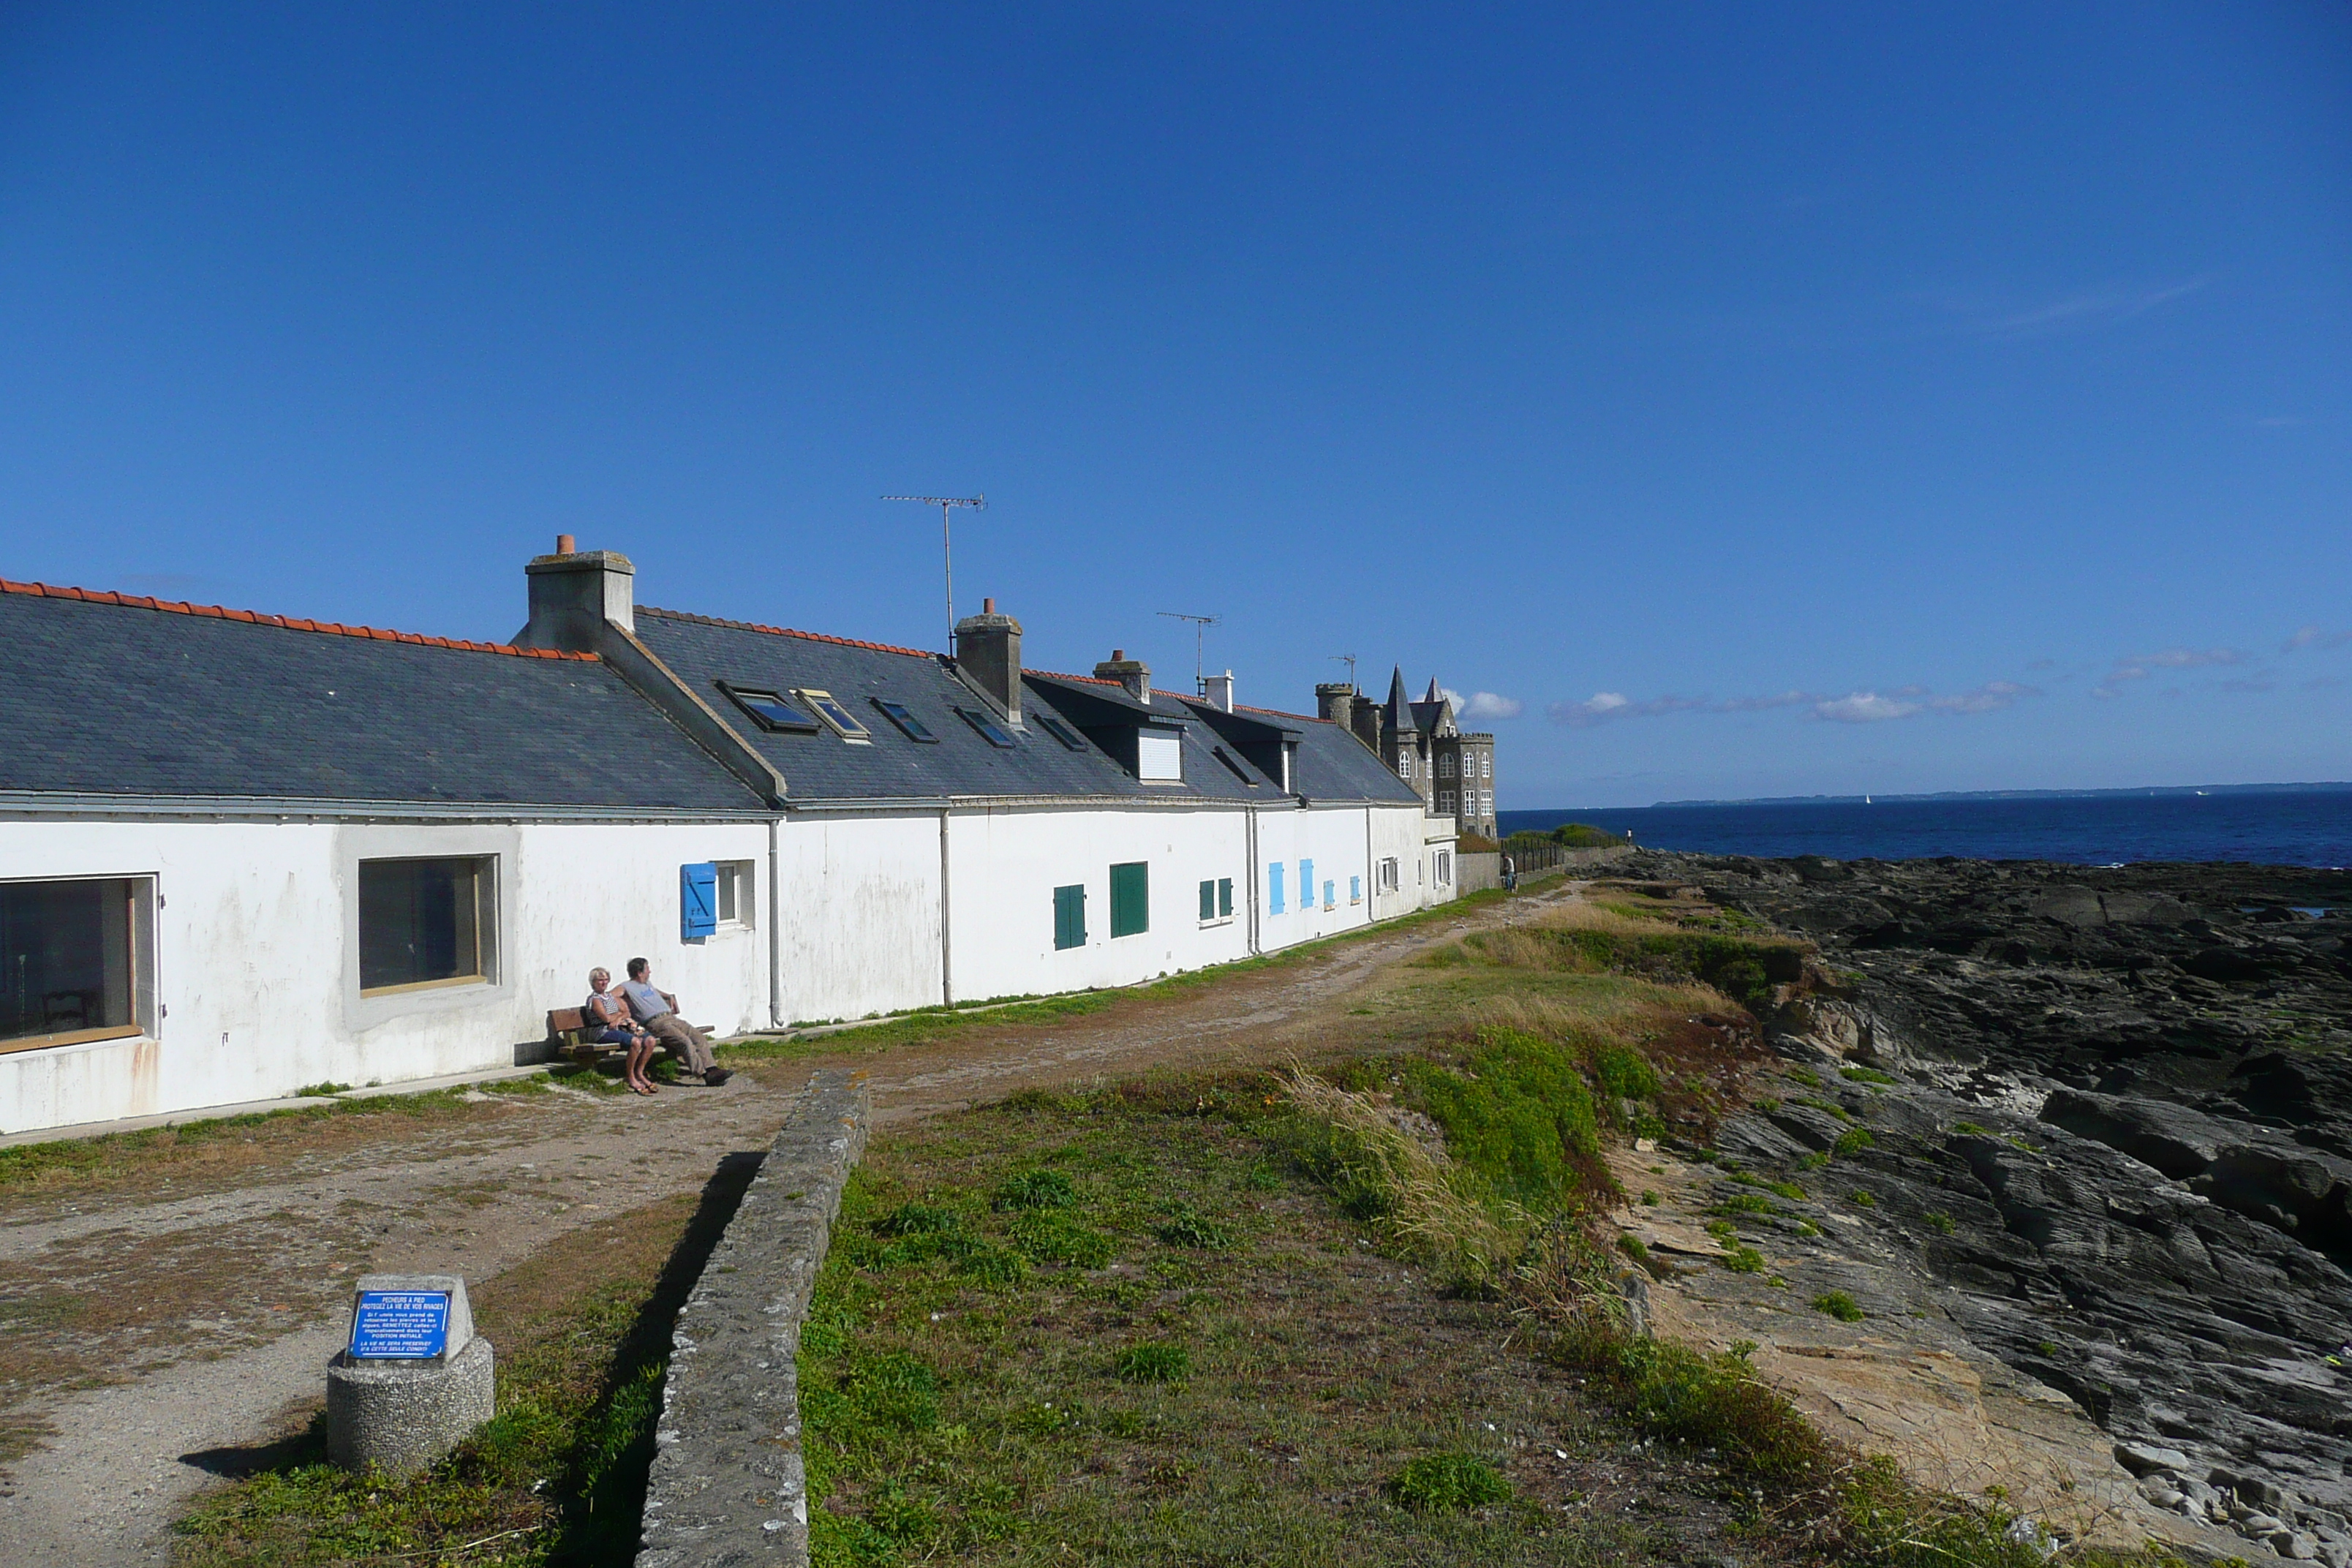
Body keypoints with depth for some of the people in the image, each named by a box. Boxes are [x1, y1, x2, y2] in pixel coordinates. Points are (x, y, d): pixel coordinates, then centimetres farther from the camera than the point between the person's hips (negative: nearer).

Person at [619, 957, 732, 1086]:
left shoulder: (648, 984, 27)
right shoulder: (627, 987, 1)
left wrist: (670, 997, 35)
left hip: (671, 1017, 9)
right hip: (656, 1023, -9)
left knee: (700, 1037, -11)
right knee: (685, 1042, -28)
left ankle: (710, 1070, -18)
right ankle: (703, 1074, -30)